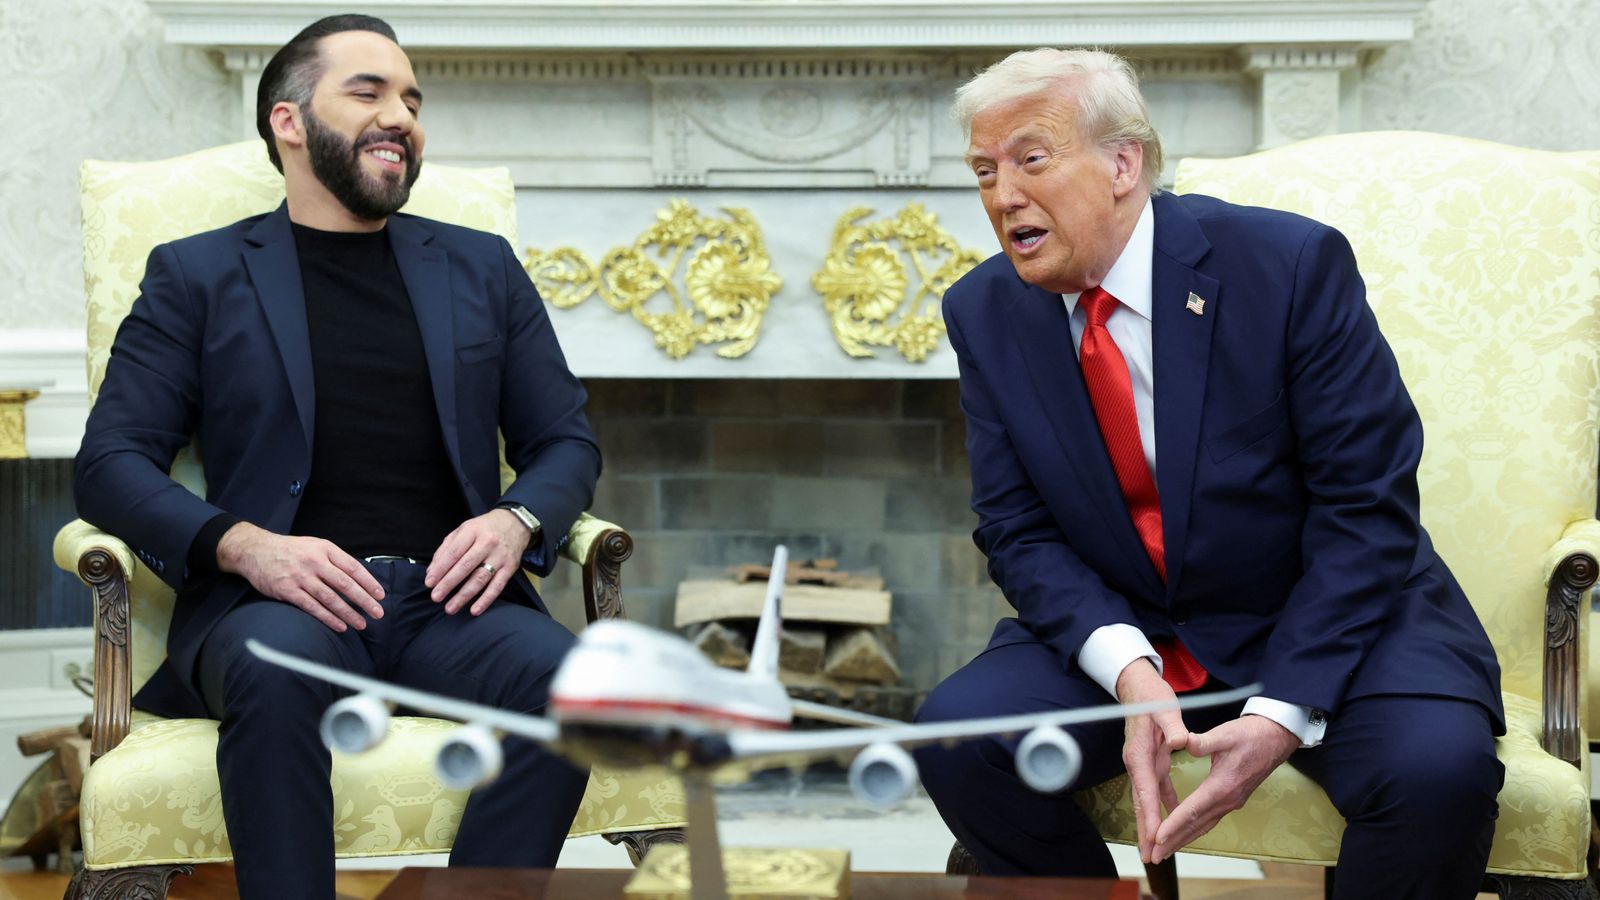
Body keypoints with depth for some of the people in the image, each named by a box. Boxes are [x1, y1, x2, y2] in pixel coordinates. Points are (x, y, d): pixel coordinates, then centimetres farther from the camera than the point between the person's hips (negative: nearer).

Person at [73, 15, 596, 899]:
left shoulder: (482, 267, 21)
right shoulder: (196, 275, 13)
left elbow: (566, 441, 20)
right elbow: (110, 462, 5)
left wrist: (516, 521, -5)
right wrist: (245, 546, -15)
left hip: (449, 600, 2)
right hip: (275, 602, -2)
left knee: (560, 675, -31)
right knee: (280, 662, -38)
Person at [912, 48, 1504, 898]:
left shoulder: (1290, 263, -16)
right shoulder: (983, 313, -3)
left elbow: (1367, 508, -16)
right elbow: (1019, 531, -3)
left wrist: (1284, 713, -26)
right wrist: (1127, 669, -23)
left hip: (1333, 612, -3)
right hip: (1121, 630, 3)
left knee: (1436, 766, -31)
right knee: (954, 736, -21)